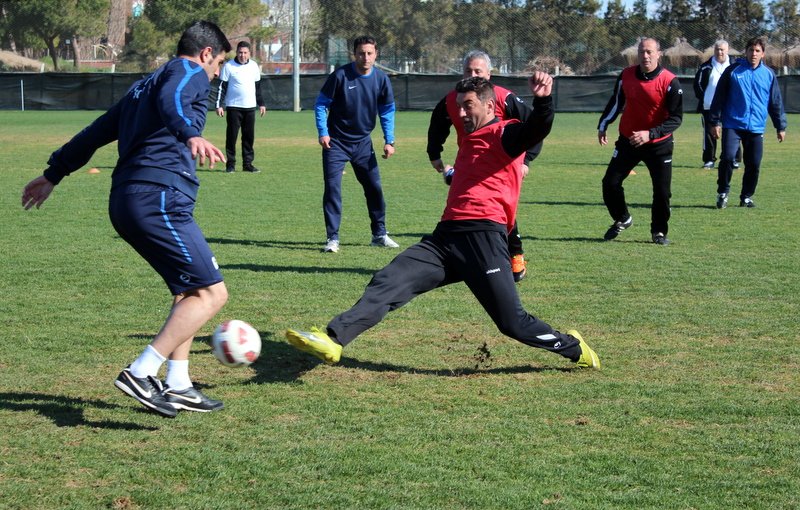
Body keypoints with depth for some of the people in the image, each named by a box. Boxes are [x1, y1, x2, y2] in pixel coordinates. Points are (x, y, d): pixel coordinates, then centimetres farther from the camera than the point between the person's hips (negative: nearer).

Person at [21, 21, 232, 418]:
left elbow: (94, 133, 31)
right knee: (211, 293, -10)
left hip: (126, 203, 10)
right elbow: (171, 100, -22)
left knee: (188, 291, 18)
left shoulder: (143, 86, 27)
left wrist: (53, 175, 38)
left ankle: (177, 387, 15)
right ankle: (140, 374, -16)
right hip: (159, 199, -10)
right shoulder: (191, 73, 2)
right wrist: (191, 134, -41)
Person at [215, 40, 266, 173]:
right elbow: (222, 87, -4)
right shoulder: (228, 66, -4)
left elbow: (257, 86, 18)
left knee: (249, 136, 3)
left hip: (250, 107, 4)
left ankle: (248, 164, 9)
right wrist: (219, 105, -9)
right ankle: (230, 164, 3)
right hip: (233, 106, -4)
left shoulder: (254, 66, 9)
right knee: (231, 136, -3)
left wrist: (261, 104, 17)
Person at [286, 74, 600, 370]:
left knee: (513, 323, -8)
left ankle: (574, 349, 16)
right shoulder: (470, 140, 27)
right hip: (446, 236, 8)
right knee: (387, 282, -11)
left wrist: (543, 101, -41)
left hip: (483, 238, -8)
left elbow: (537, 130, -23)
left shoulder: (504, 134, 0)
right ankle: (333, 339, -23)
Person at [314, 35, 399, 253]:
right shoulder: (340, 75, -15)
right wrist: (323, 133, -13)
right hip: (336, 142, -4)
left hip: (363, 143, 4)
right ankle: (332, 238, -4)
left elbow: (387, 110, 8)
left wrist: (389, 141, 2)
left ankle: (379, 234, 22)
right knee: (332, 187, -10)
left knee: (374, 187, 7)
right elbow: (321, 104, -6)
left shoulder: (381, 79, -4)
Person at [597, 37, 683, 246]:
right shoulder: (626, 75, -3)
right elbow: (616, 103, 15)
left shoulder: (670, 82, -16)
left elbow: (676, 118, -15)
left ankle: (659, 231, 16)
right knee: (610, 183, 0)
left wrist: (650, 134, -25)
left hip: (659, 144, -3)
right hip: (628, 141, 3)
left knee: (662, 190, -5)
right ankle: (622, 219, 25)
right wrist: (602, 126, 14)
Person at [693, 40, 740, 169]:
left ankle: (734, 159, 7)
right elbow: (698, 83, 8)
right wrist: (703, 98, -3)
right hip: (709, 107, 0)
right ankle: (709, 160, 9)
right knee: (709, 133, 2)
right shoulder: (706, 67, 6)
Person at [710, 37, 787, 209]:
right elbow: (719, 97, 3)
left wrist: (781, 127, 14)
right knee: (728, 157, -17)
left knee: (754, 164, 3)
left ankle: (747, 196, 20)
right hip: (733, 125, -3)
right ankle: (723, 192, 1)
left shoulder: (769, 75, 7)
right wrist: (716, 121, 0)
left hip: (756, 128, 3)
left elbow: (776, 103, 13)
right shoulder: (733, 71, 0)